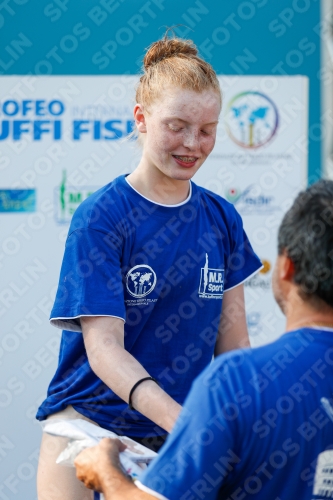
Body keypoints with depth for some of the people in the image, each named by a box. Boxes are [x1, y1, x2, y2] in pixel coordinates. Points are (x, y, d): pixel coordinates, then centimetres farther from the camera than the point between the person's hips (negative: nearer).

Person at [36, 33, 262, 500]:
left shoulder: (221, 218, 6)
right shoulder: (99, 217, -9)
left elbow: (232, 344, 10)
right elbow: (103, 348, -17)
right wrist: (178, 419, -30)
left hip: (174, 442, 4)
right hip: (88, 421, -4)